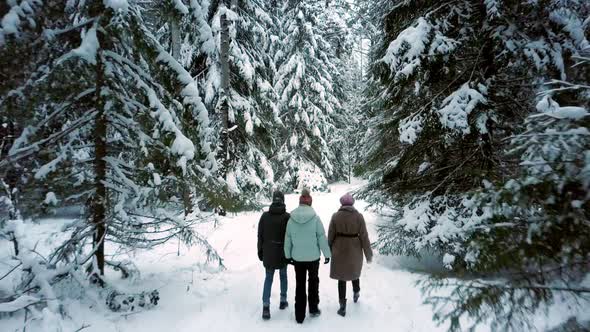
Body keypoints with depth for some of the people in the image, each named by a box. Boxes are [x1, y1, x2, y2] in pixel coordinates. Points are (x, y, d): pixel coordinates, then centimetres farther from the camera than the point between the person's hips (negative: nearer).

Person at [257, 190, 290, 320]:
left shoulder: (265, 216, -3)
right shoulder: (287, 217, -11)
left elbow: (260, 235, 2)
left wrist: (260, 251, 11)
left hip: (268, 252, 2)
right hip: (282, 252, -2)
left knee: (268, 278, 7)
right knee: (283, 275, 18)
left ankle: (266, 306, -3)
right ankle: (283, 301, 27)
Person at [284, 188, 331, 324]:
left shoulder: (291, 219, -6)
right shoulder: (315, 218, -13)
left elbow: (287, 239, 0)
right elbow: (322, 238, -10)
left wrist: (288, 255, 13)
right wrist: (327, 254, 2)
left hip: (297, 257, 2)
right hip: (313, 257, -2)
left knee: (300, 284, 13)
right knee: (313, 281, 21)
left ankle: (299, 315, 18)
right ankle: (313, 309, 29)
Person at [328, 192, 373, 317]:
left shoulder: (335, 216, -8)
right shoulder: (358, 216, -9)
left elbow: (330, 235, -3)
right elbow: (364, 236, -8)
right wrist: (368, 253, 1)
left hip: (339, 250, -1)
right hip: (355, 250, 1)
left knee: (341, 277, 8)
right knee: (355, 271, 27)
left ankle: (342, 306, 8)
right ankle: (356, 293, 47)